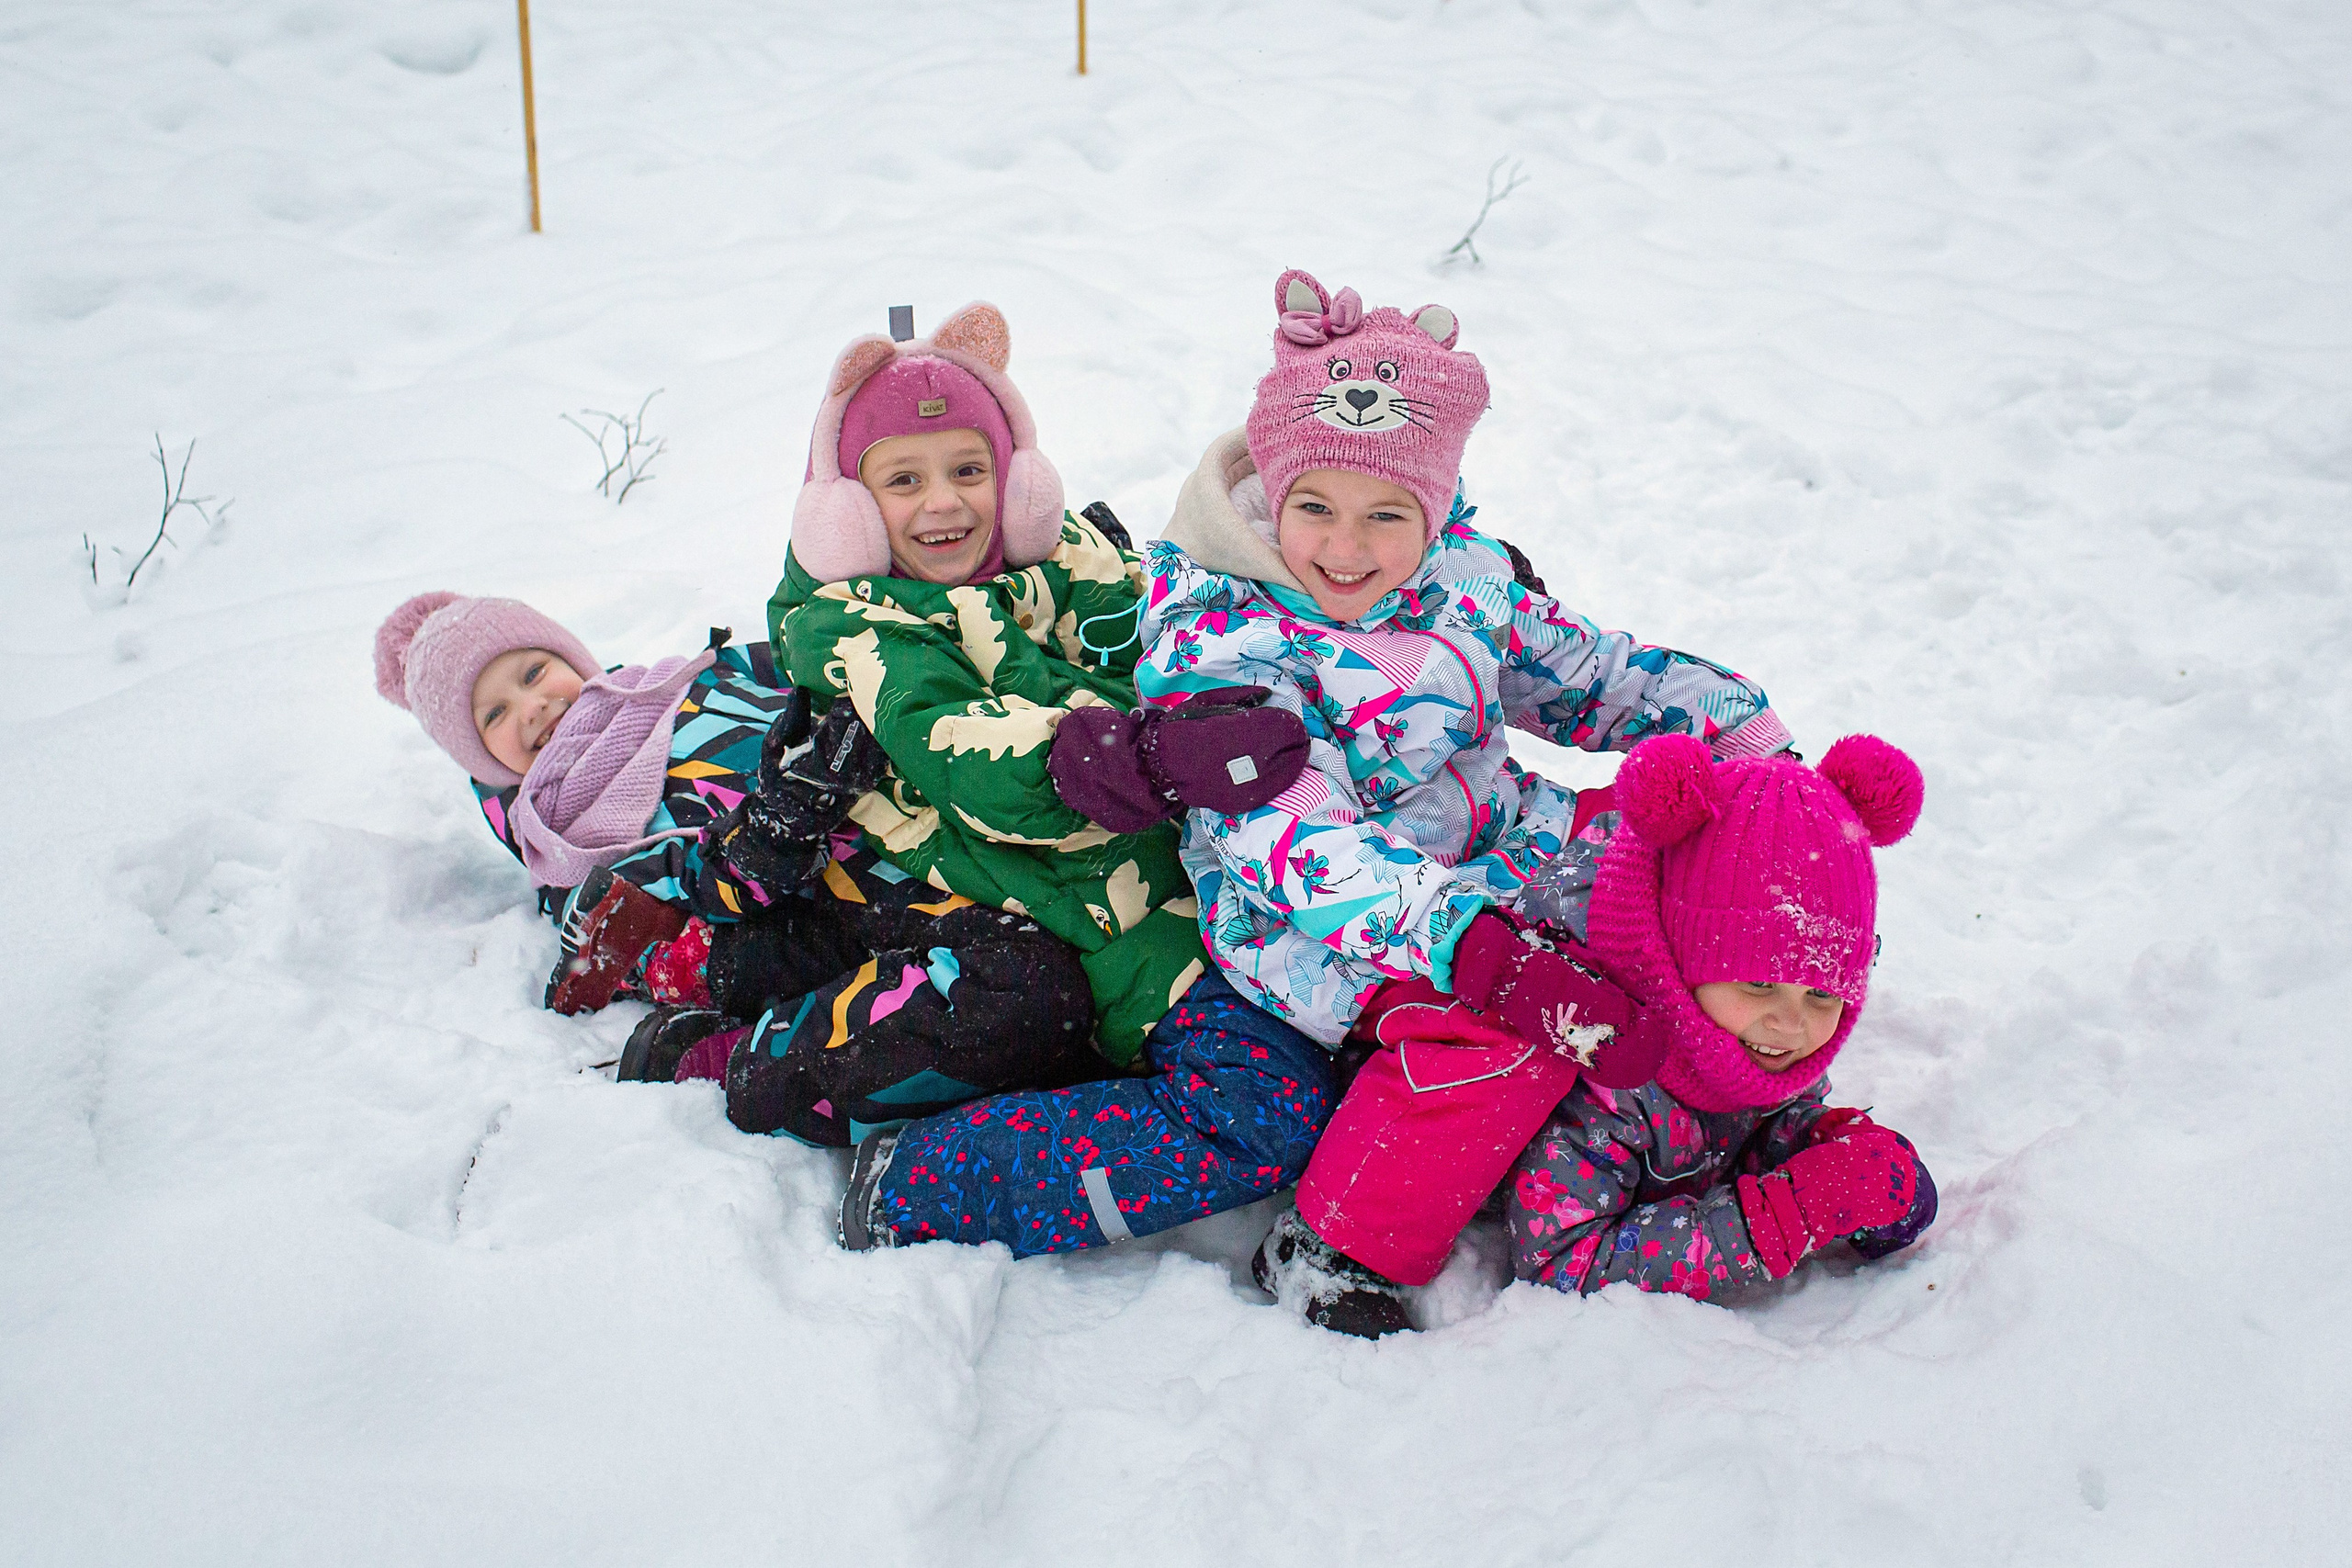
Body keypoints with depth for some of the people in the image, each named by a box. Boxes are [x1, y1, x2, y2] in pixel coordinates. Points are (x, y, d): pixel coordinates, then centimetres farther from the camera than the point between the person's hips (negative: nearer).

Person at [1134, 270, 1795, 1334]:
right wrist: (1481, 949, -45)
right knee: (1499, 1021, -34)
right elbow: (1303, 847, -33)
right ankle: (1334, 1255, -18)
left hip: (1497, 861, 7)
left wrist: (1749, 739, 1)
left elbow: (1590, 673, 14)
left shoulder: (1461, 573, 0)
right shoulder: (1213, 647, -22)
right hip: (1328, 925, -7)